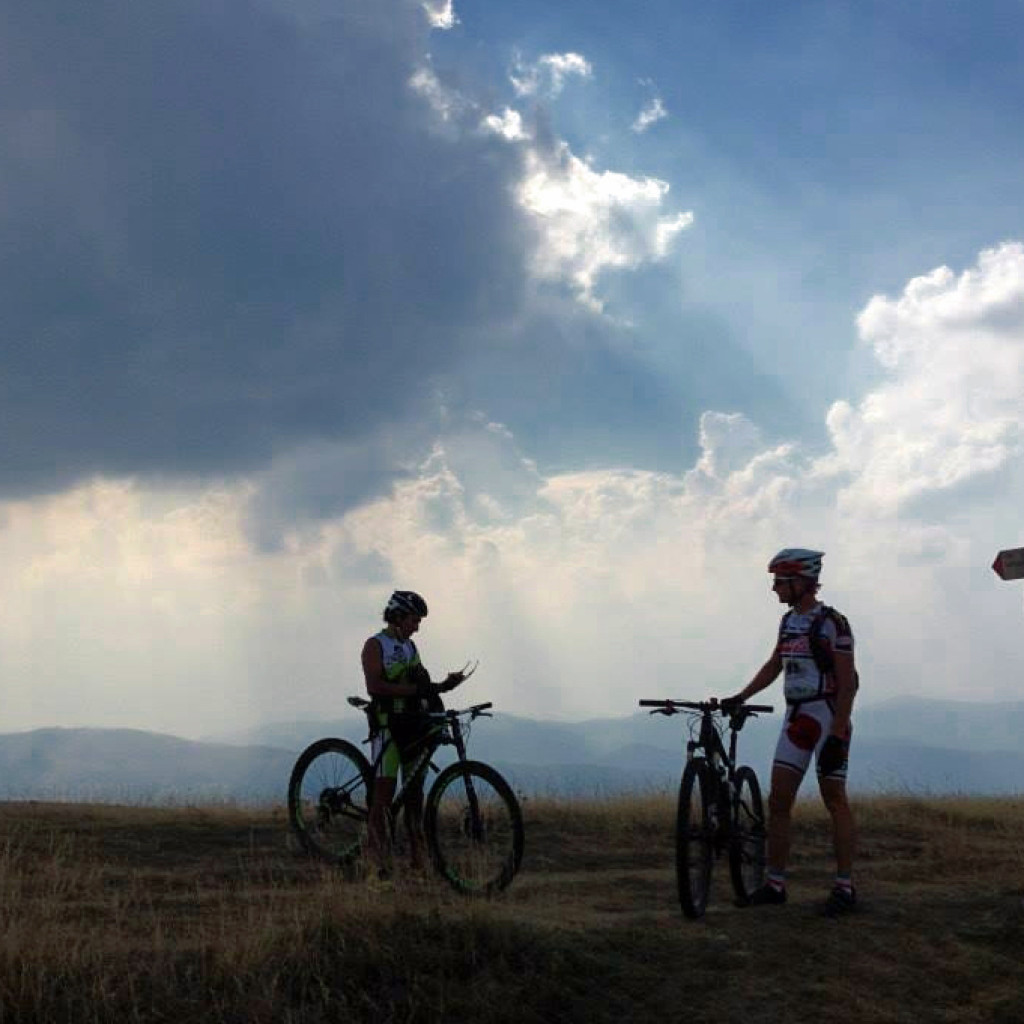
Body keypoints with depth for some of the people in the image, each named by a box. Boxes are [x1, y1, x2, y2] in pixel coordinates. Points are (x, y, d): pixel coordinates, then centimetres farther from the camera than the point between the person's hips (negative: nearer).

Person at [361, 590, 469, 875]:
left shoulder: (410, 647, 19)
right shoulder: (375, 645, -4)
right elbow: (374, 686, -17)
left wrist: (444, 686, -2)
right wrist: (414, 689, -23)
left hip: (414, 725, 7)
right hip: (387, 725, -7)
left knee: (415, 791, 5)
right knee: (384, 791, -11)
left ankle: (418, 859, 8)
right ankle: (378, 860, -10)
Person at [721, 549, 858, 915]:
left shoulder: (832, 623, -13)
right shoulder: (789, 620, 11)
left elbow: (848, 682, -16)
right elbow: (774, 666, 22)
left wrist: (837, 736, -20)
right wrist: (740, 698, 12)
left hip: (829, 719, -8)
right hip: (796, 718, 8)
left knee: (835, 799, -2)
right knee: (778, 800, 3)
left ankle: (845, 886, 3)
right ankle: (775, 882, 8)